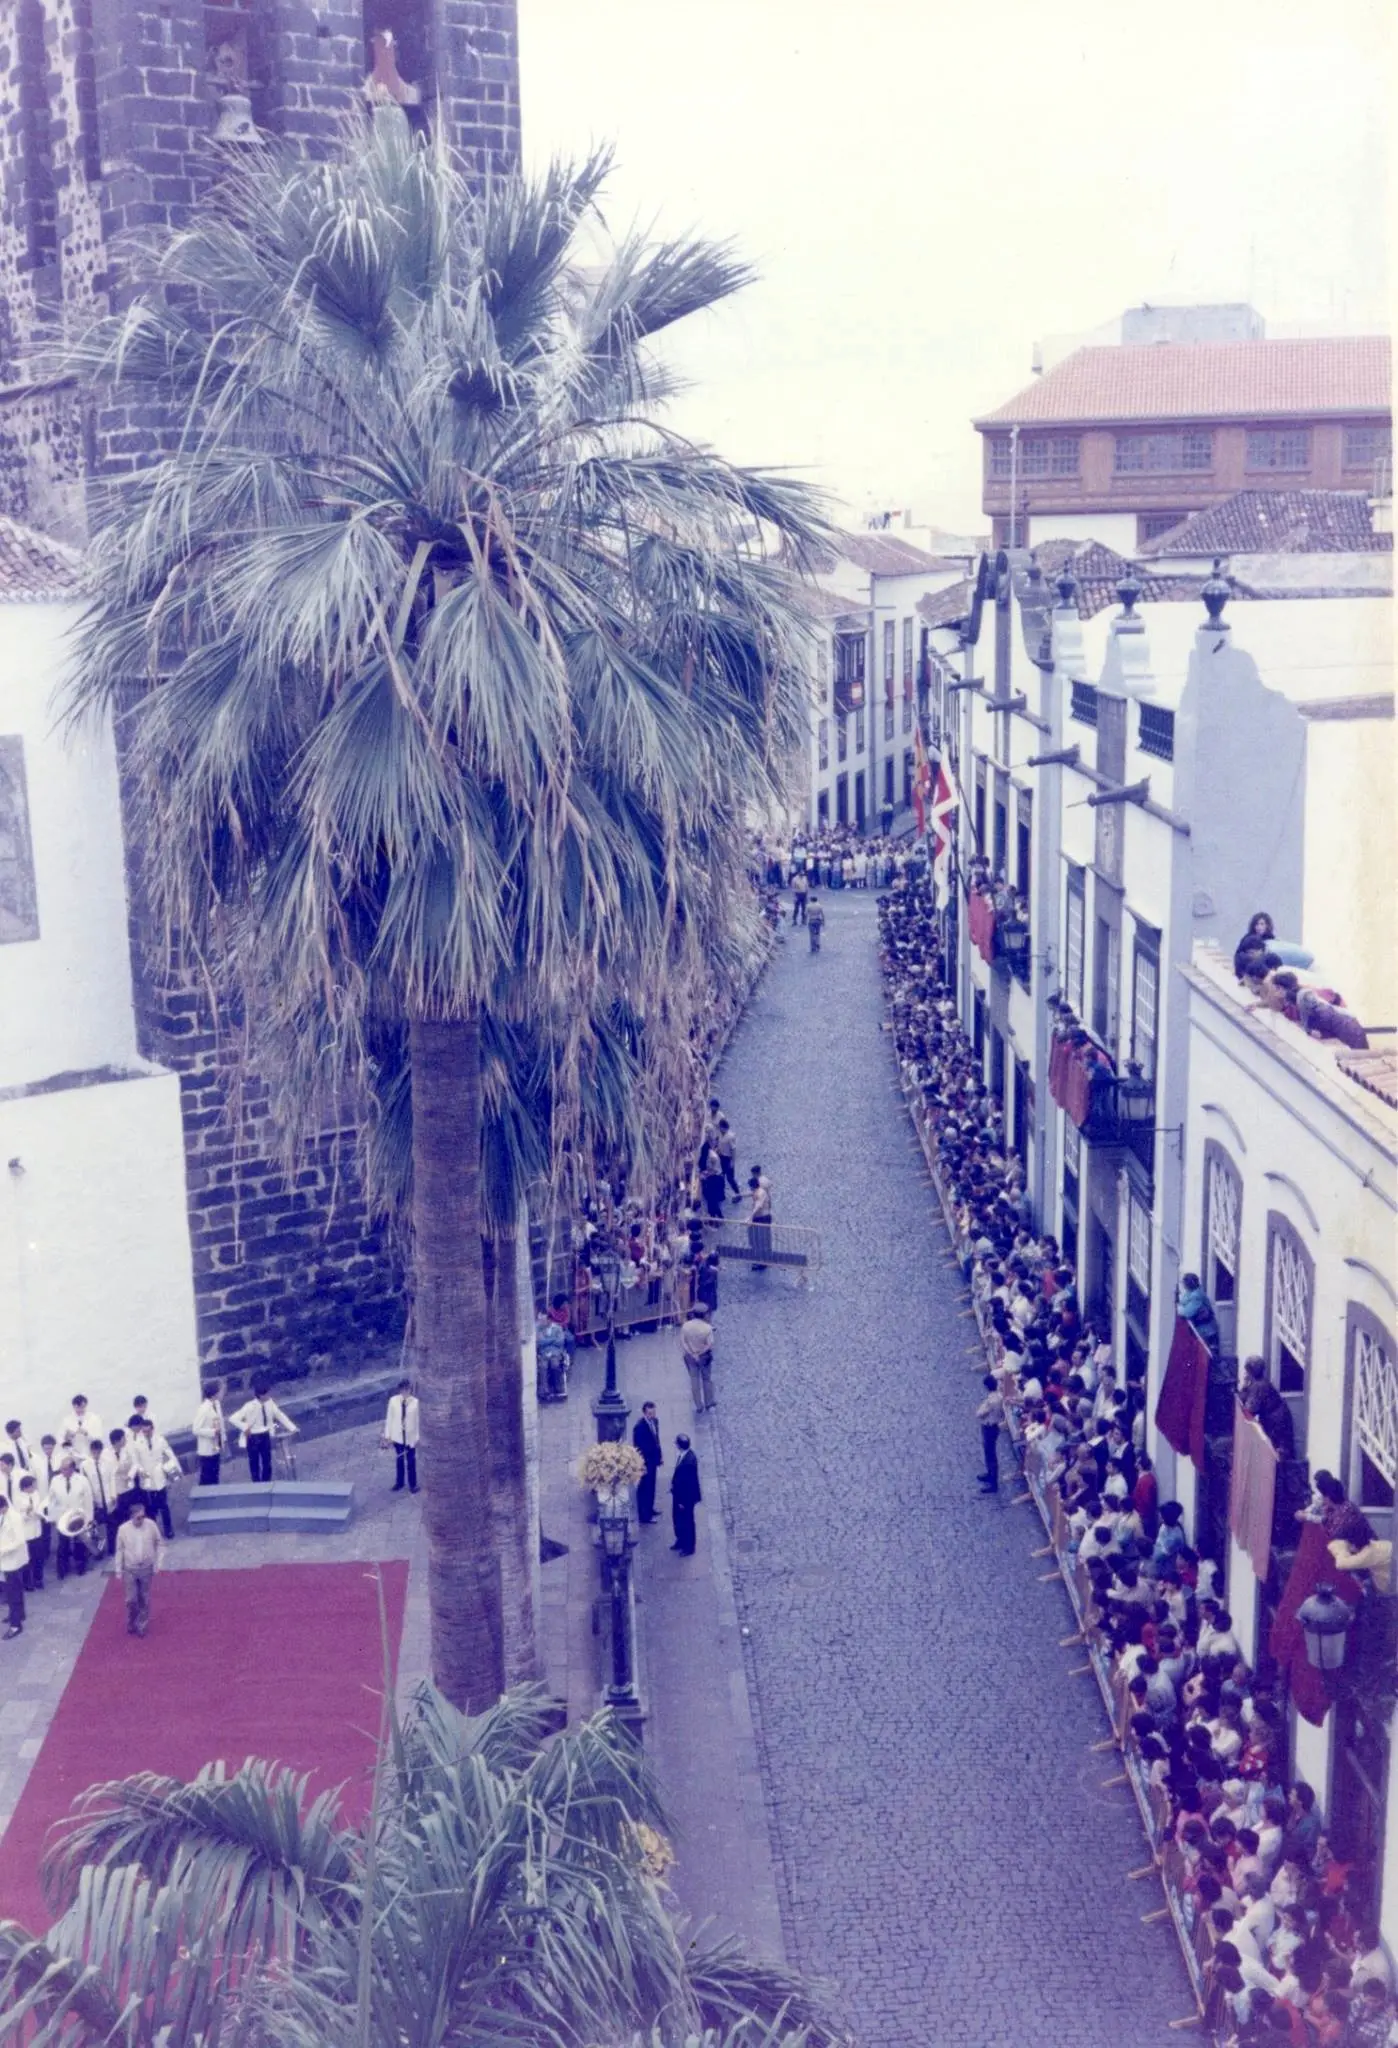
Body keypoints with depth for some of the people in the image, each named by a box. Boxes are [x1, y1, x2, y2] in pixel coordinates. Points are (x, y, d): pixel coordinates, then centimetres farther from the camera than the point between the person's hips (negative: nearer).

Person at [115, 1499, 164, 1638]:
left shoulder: (151, 1525, -15)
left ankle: (142, 1625, 27)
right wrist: (119, 1570, 0)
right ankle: (131, 1624, 28)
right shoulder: (123, 1529, -16)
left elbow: (159, 1544, 0)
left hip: (146, 1568, 1)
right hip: (130, 1569, -1)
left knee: (144, 1599, 11)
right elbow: (120, 1550, -4)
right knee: (131, 1600, 2)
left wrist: (157, 1563, -2)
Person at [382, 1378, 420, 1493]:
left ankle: (412, 1484, 30)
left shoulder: (415, 1402, -17)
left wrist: (417, 1437, -5)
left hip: (410, 1436, -2)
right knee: (399, 1460, 19)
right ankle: (399, 1482, 37)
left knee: (411, 1461, 13)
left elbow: (418, 1420, -8)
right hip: (397, 1435, 2)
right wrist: (387, 1435, 0)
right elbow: (389, 1418, -3)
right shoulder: (393, 1400, -12)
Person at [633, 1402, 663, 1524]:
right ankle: (644, 1515, 17)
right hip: (644, 1462, -8)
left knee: (651, 1485, 22)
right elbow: (638, 1447, -21)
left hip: (653, 1459, 8)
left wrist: (660, 1454, 13)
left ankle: (649, 1509, 39)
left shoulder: (655, 1421, -2)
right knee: (644, 1488, 5)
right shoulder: (639, 1427, -27)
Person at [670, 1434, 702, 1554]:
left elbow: (688, 1483, -26)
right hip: (679, 1492, 9)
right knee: (677, 1519, 25)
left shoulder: (689, 1461, -35)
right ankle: (681, 1541, 46)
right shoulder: (684, 1454, -8)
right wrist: (674, 1487, 16)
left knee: (686, 1521, 12)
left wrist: (683, 1500, -18)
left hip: (686, 1496, -9)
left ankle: (689, 1547, 31)